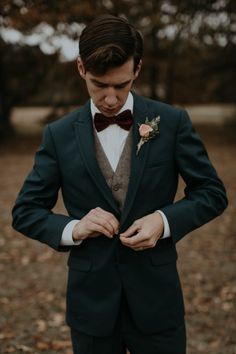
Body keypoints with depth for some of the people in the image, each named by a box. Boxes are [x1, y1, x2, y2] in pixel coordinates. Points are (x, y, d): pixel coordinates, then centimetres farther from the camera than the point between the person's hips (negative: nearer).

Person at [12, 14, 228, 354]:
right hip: (91, 302, 1)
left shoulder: (173, 122, -5)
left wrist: (165, 220, -16)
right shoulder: (59, 135, -2)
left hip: (156, 299, 0)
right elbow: (26, 212, 3)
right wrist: (72, 229, -16)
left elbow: (212, 193, 1)